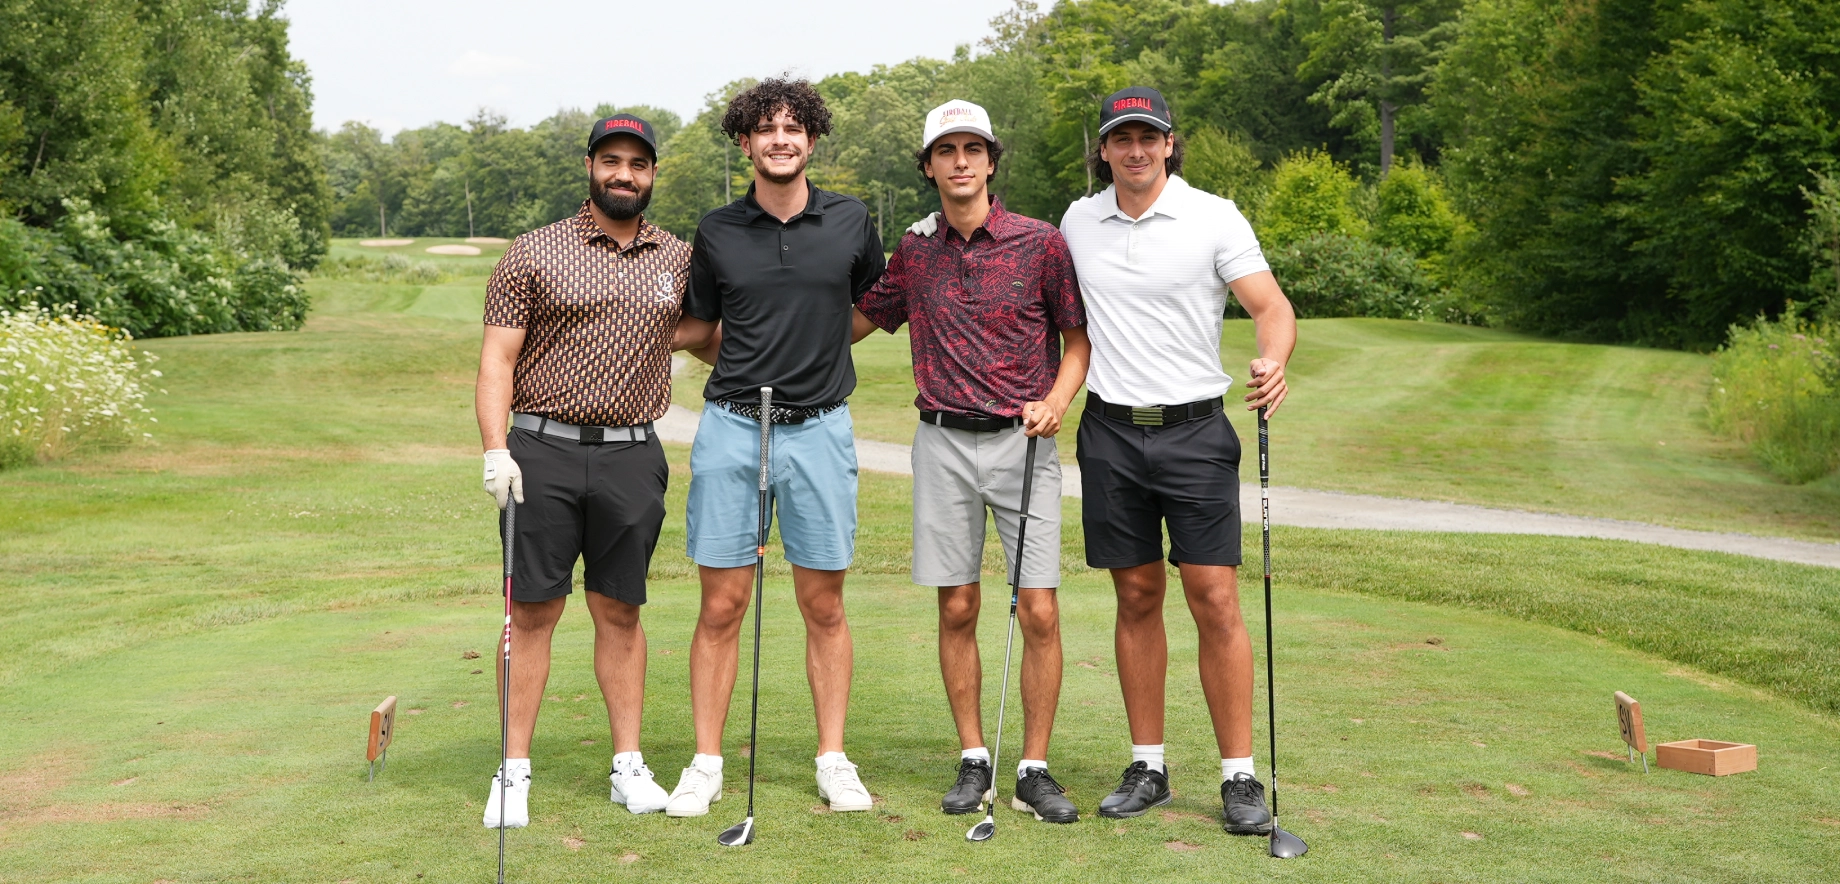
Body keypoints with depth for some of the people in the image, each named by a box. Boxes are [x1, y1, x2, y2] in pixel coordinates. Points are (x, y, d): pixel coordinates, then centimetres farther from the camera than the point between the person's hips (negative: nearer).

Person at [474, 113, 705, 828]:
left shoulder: (680, 259, 10)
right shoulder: (533, 253, 2)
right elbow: (497, 357, -2)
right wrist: (495, 449, -13)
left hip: (633, 455, 2)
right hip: (542, 452, -2)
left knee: (620, 612, 9)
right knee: (532, 612, 1)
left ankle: (629, 765, 16)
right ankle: (514, 773, 8)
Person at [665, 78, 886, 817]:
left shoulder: (850, 221, 3)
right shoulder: (717, 232, 3)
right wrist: (751, 373, 6)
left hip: (820, 429, 0)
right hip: (731, 426, 0)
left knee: (824, 604, 6)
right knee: (722, 604, 1)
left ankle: (833, 759, 16)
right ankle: (706, 763, 11)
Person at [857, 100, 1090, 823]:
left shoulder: (1040, 242, 0)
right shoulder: (913, 255, 9)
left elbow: (1079, 336, 5)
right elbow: (853, 322, 22)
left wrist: (1056, 399, -11)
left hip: (1024, 442, -2)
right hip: (943, 444, 2)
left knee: (1038, 612, -5)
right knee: (956, 609, 5)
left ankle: (1034, 770, 6)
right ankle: (972, 761, 17)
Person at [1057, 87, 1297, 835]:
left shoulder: (1214, 217, -3)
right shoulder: (1077, 223, 8)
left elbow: (1272, 305, -8)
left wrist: (1274, 361, -29)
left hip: (1194, 430, -3)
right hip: (1110, 432, 3)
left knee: (1215, 601, -6)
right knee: (1137, 599, 8)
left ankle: (1240, 777, 2)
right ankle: (1147, 767, 17)